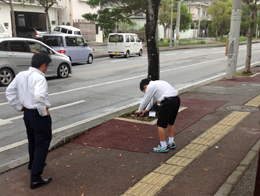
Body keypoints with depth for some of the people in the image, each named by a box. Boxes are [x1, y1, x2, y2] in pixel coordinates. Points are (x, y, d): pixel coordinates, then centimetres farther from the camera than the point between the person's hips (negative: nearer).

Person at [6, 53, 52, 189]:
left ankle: (33, 164, 49)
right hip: (39, 115, -8)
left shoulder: (21, 75, 3)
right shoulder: (39, 78, -23)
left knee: (32, 141, 27)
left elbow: (9, 92, 10)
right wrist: (44, 111, -23)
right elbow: (39, 97, -39)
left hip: (27, 112, 8)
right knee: (42, 144, 2)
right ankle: (35, 178, 3)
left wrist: (19, 107, 12)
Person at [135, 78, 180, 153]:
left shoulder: (150, 87, -3)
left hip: (168, 102, -10)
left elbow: (145, 101, 4)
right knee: (170, 122, 23)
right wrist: (146, 110, 39)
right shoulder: (157, 84, 27)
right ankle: (171, 142, 32)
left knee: (161, 124, 1)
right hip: (176, 99, 10)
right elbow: (153, 99, 34)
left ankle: (163, 146, 6)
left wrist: (139, 111, 20)